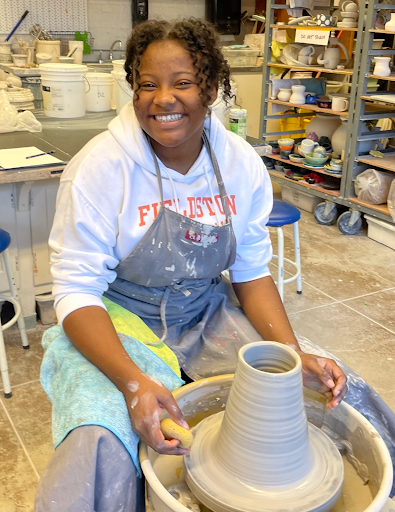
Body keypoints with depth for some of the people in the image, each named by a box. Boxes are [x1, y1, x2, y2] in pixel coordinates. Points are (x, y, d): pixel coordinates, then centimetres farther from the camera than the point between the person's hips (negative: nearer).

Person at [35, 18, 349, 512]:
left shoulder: (241, 162, -7)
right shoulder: (101, 166, -19)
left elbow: (252, 273, 1)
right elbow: (77, 291, -18)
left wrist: (293, 354, -15)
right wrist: (133, 382, -34)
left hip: (208, 318, 4)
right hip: (119, 322, -3)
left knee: (332, 390, -5)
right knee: (98, 447, -30)